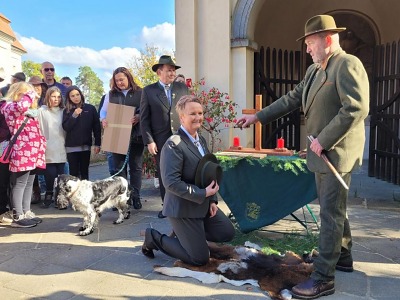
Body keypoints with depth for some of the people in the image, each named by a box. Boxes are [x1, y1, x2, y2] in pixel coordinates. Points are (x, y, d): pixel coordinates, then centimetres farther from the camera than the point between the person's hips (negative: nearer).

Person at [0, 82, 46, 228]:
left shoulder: (28, 110, 22)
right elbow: (23, 105, -30)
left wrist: (40, 147, 21)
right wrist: (30, 94, -13)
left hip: (32, 153, 9)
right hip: (22, 153, -9)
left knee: (29, 184, 12)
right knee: (20, 184, -5)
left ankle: (26, 213, 21)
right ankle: (18, 217, 0)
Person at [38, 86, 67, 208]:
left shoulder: (63, 111, 11)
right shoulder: (42, 111, 2)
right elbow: (38, 129, -2)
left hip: (61, 150, 2)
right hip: (48, 151, -2)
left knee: (60, 176, 2)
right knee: (50, 175, -5)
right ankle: (48, 196, 13)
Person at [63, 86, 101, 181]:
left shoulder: (90, 108, 2)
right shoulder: (67, 111, 6)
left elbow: (96, 127, 2)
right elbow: (65, 127, -5)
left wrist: (97, 144, -2)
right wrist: (74, 115, -15)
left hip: (85, 145, 0)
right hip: (71, 146, 1)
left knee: (84, 172, 7)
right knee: (74, 173, 3)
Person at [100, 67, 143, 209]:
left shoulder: (140, 93, 2)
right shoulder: (111, 94, 11)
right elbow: (103, 111, 13)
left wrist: (138, 117, -21)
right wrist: (103, 120, -9)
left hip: (136, 134, -2)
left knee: (136, 166, 4)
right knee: (119, 166, 7)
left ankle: (135, 196, 13)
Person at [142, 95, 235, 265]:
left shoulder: (201, 140, 8)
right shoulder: (173, 144, -21)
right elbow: (171, 182, -27)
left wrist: (212, 200, 5)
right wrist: (203, 193, -24)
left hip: (203, 205, 9)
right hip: (183, 209, -9)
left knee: (228, 233, 14)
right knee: (200, 258, -2)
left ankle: (183, 233, 25)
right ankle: (154, 238, 12)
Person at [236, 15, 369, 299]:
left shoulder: (348, 64, -14)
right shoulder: (314, 70, 15)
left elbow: (357, 107, -24)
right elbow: (292, 99, 15)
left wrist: (323, 140, -22)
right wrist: (258, 116, 9)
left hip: (337, 151, -9)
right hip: (322, 151, 9)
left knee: (331, 212, -4)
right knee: (334, 208, 19)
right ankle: (343, 257, 36)